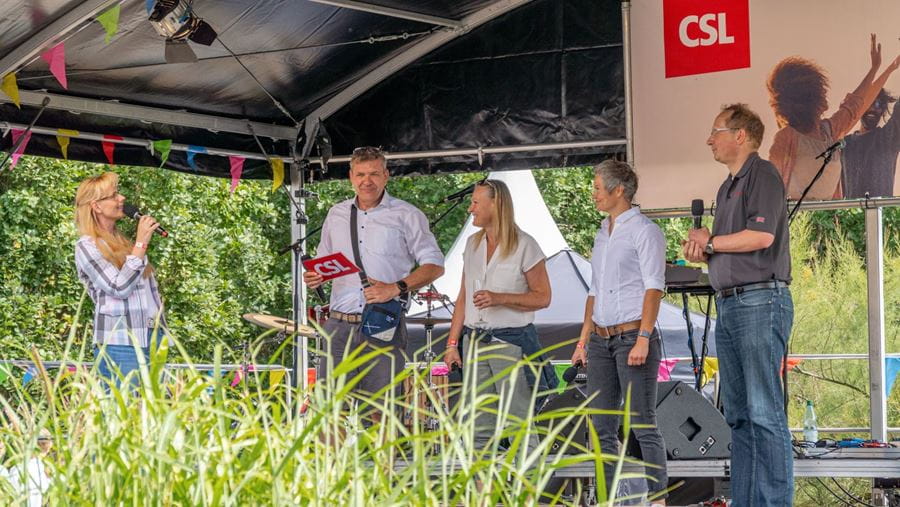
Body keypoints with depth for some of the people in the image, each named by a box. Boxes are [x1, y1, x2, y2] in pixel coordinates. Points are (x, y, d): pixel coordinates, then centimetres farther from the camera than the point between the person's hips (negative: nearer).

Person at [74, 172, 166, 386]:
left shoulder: (125, 240, 18)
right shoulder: (87, 246, -3)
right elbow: (119, 288, -13)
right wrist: (141, 243, -10)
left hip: (153, 339, 7)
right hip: (120, 344, -7)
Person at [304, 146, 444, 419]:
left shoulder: (406, 215, 2)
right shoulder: (337, 214, 15)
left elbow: (434, 265, 0)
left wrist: (396, 288, -14)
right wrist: (314, 277, 1)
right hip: (340, 325, 4)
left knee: (382, 412, -3)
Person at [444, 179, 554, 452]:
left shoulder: (525, 245, -6)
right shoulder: (472, 243, 13)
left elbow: (542, 297, -6)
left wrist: (500, 298, -19)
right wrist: (452, 342, 10)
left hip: (511, 341, -6)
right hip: (476, 342, 6)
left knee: (519, 426, -7)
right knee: (479, 430, 8)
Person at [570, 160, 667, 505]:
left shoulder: (644, 231, -5)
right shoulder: (603, 233, 19)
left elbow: (654, 287, -12)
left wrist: (643, 338, -20)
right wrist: (583, 340, 18)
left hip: (632, 335, -8)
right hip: (601, 340, 8)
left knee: (643, 425, -8)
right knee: (602, 428, 7)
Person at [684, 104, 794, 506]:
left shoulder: (762, 174, -5)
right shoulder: (727, 187, 22)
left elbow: (761, 235, -18)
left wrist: (709, 241, -5)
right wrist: (699, 249, 2)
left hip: (760, 301, -10)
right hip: (727, 304, 10)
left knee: (764, 411, -11)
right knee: (737, 413, 9)